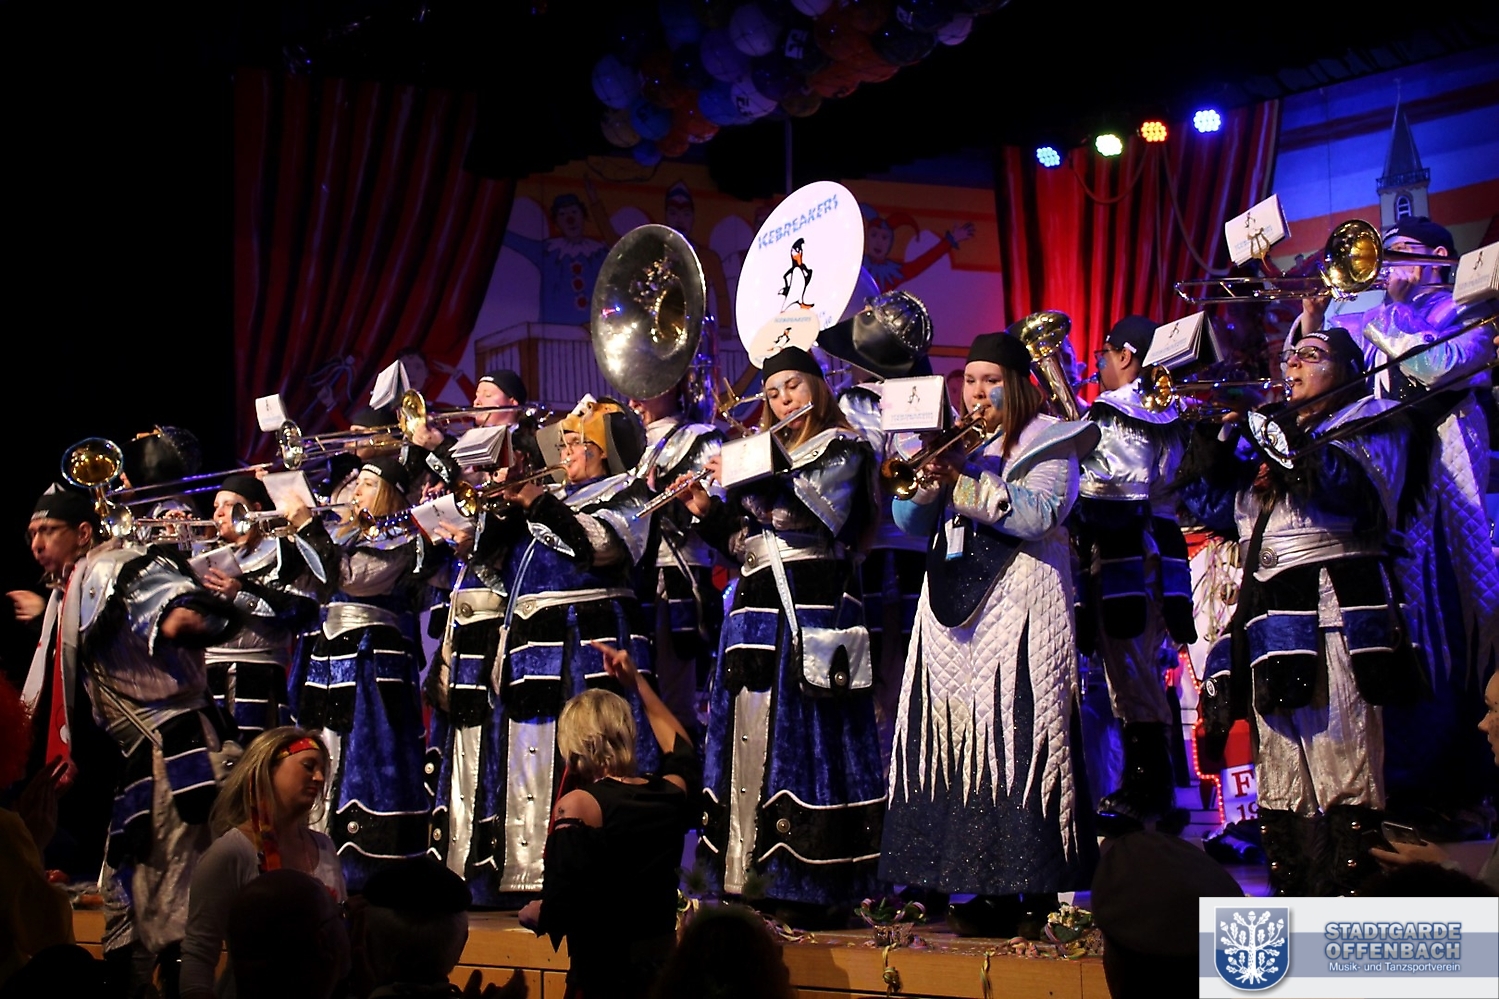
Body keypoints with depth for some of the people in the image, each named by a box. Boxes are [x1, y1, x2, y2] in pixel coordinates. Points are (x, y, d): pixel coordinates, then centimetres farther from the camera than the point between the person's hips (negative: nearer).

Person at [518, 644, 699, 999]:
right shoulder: (670, 793, 3)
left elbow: (556, 912, -21)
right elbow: (680, 747, 29)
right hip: (663, 966, 6)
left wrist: (530, 914, 1)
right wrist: (637, 684, 34)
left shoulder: (578, 805, -15)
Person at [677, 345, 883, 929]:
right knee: (755, 736, 3)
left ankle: (814, 889, -11)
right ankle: (763, 883, 5)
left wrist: (742, 478, -9)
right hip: (757, 611, 7)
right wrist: (707, 512, 3)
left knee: (801, 738, -11)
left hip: (811, 612, -7)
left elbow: (817, 512, -15)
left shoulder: (841, 449, 3)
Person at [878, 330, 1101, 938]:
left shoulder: (1046, 442, 4)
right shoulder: (955, 442, 21)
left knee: (1015, 744, -12)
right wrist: (927, 480, -6)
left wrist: (963, 483, -18)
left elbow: (1039, 513, -14)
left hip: (1018, 612, -6)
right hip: (954, 614, 6)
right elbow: (909, 524, 14)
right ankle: (984, 889, 3)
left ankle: (1031, 893, -10)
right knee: (954, 745, 0)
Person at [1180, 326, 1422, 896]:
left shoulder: (1372, 421, 9)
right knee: (1282, 787, 5)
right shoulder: (1270, 430, 26)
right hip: (1269, 615, 7)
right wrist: (1213, 437, 6)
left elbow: (1359, 494, -11)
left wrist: (1293, 451, -16)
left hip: (1334, 608, -7)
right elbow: (1212, 506, 18)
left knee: (1344, 778, -13)